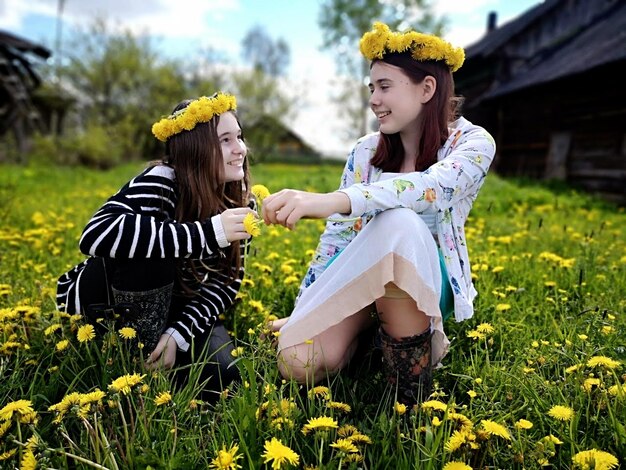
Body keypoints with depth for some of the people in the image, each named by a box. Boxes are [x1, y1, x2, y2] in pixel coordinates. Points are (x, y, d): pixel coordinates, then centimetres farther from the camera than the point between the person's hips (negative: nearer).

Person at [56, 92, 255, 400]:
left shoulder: (238, 201, -10)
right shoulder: (162, 183, -27)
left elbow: (226, 282, -11)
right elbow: (96, 235, -46)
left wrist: (180, 332, -26)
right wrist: (208, 232, -46)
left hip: (171, 303, 4)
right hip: (101, 297, -3)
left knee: (221, 374, -21)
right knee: (148, 247, -35)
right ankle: (141, 358, -20)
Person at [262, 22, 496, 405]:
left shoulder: (472, 143, -9)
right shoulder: (365, 151, 2)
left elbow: (432, 188, -33)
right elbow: (337, 234, 4)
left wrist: (330, 200, -49)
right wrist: (303, 311, -1)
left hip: (428, 280, -3)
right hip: (365, 278, 3)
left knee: (398, 222, -38)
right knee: (297, 361, -26)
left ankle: (411, 397, -23)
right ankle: (370, 328, 5)